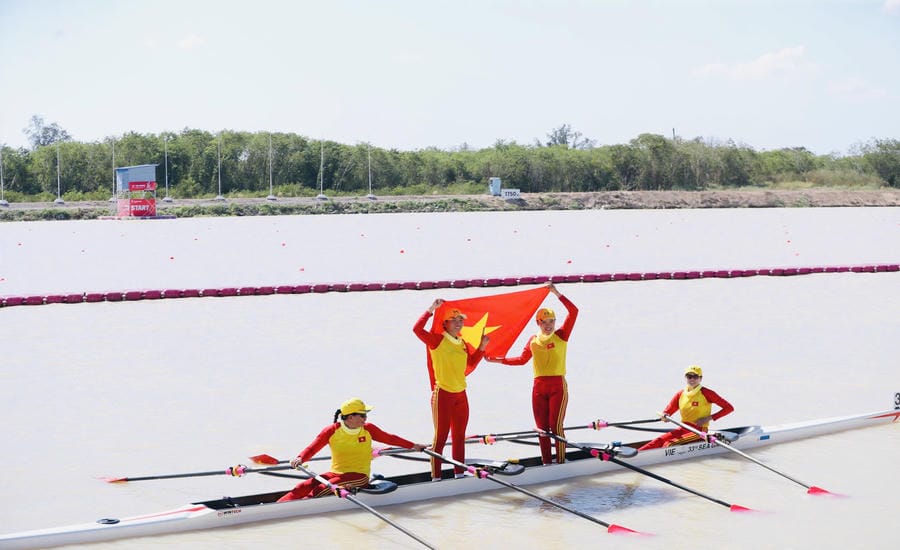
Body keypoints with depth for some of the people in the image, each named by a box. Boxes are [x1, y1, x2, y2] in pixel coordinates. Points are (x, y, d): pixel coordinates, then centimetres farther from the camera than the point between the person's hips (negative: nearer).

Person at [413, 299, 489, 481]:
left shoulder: (464, 344, 11)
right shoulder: (437, 340, -8)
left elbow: (472, 362, 21)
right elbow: (417, 329, -21)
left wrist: (482, 346, 7)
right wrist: (431, 309, -21)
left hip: (461, 394, 7)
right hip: (442, 394, -7)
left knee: (459, 436, 12)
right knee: (441, 436, -4)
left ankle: (459, 473, 21)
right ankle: (436, 477, -1)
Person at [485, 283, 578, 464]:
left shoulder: (561, 335, -1)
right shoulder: (533, 340, 11)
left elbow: (573, 311, -10)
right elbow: (522, 359, 21)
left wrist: (557, 293, -14)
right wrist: (498, 360, 19)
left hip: (558, 385, -4)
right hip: (539, 387, 4)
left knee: (556, 426, -11)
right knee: (542, 428, 5)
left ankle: (561, 462, -6)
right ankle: (546, 463, 12)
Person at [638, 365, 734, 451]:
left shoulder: (706, 393, -6)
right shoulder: (680, 394, 10)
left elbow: (729, 408, -7)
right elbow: (668, 411, 10)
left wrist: (708, 418, -12)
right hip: (683, 429, 5)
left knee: (669, 444, -27)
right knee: (659, 440, -21)